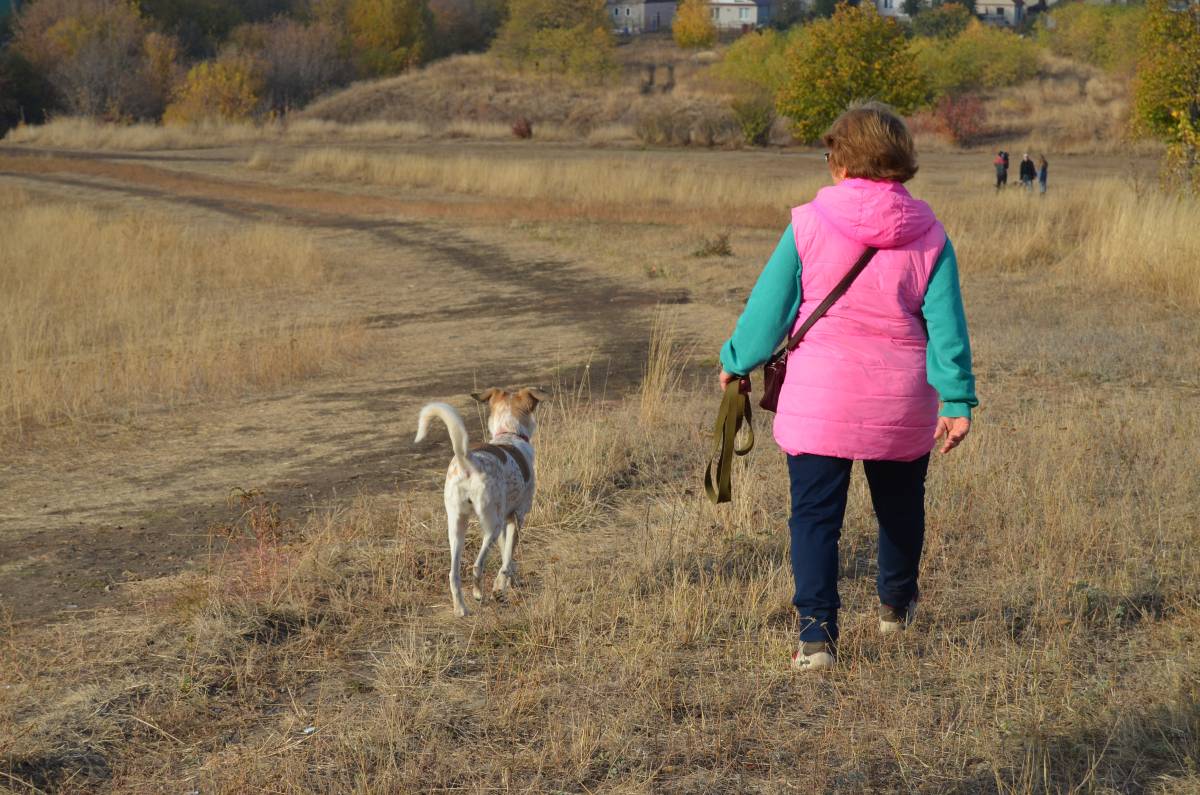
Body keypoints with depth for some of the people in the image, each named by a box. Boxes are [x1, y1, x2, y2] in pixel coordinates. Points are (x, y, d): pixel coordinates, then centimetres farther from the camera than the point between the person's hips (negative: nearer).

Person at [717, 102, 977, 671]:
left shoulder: (809, 224, -7)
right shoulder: (927, 234, -1)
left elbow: (771, 304, -2)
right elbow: (945, 323, -3)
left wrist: (736, 362, 13)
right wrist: (956, 399, -1)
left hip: (819, 400, -3)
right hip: (901, 404, 3)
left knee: (815, 516, 1)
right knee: (900, 506, 24)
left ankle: (816, 635, -9)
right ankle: (897, 604, 44)